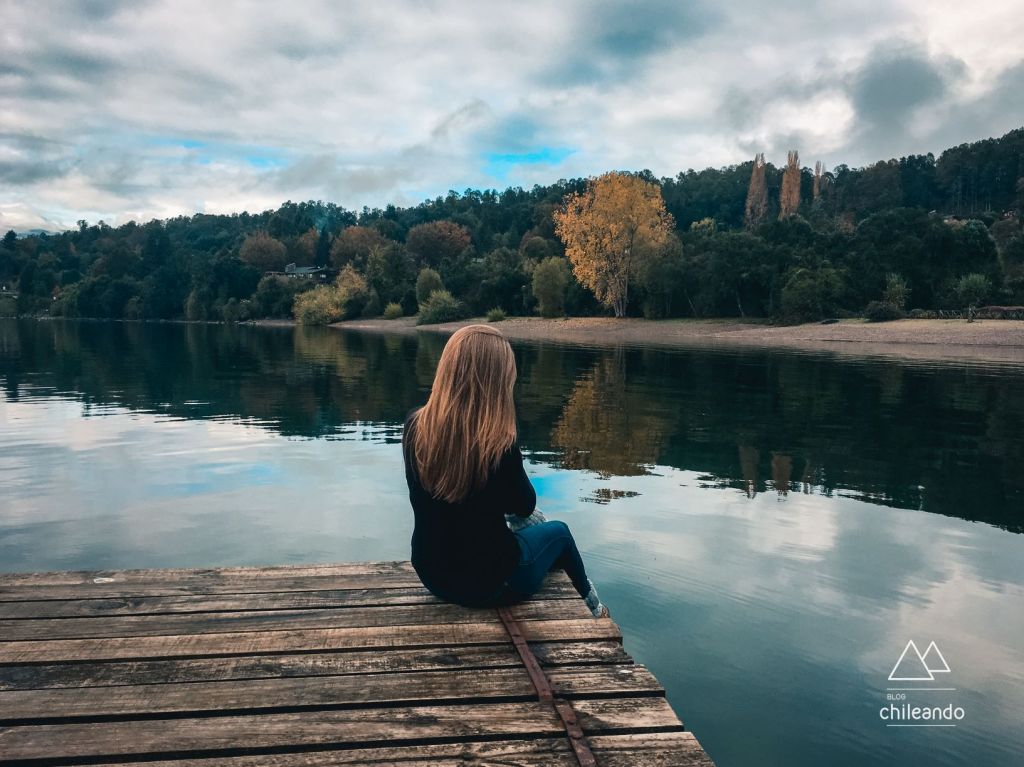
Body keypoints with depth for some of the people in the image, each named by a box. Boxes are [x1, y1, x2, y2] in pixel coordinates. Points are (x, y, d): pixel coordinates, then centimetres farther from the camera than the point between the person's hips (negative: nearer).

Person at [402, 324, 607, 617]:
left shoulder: (414, 426, -15)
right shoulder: (498, 447, -30)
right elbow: (524, 506, -9)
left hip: (431, 573, 5)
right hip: (488, 581, -5)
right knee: (558, 532, 26)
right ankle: (590, 605, 53)